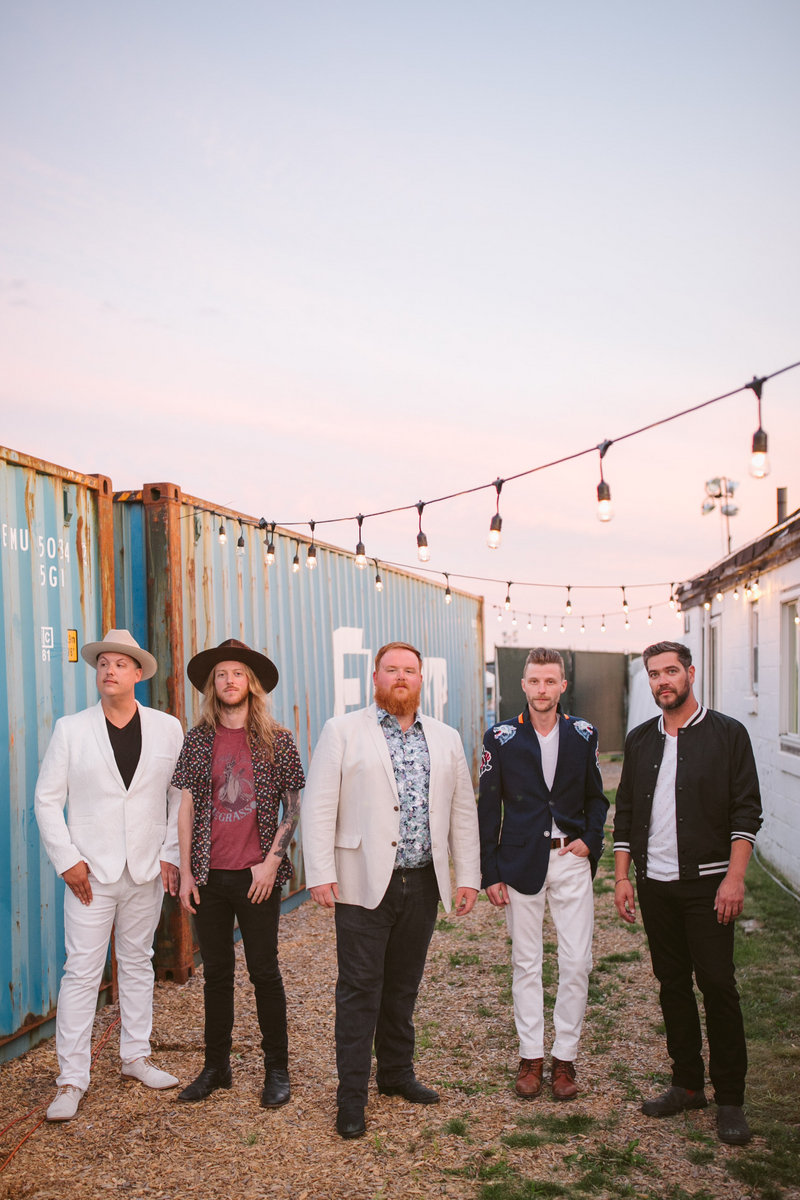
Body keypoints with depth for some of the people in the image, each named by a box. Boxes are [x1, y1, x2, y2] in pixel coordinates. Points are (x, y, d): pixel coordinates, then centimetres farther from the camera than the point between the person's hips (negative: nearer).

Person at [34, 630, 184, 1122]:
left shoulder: (168, 728, 1)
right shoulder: (71, 729, -2)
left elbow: (182, 795, 5)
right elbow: (47, 799, 0)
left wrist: (171, 855, -1)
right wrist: (67, 859, -7)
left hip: (147, 871, 2)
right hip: (90, 872, -2)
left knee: (138, 963, 14)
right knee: (83, 971, -1)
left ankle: (137, 1055, 28)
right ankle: (72, 1078, 8)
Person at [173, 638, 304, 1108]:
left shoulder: (278, 740, -1)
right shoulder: (198, 740, 5)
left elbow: (293, 808, 0)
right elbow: (187, 809, 6)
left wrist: (271, 862, -9)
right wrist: (186, 873, 2)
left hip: (258, 877, -2)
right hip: (209, 875, 2)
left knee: (265, 972, 5)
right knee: (217, 972, 12)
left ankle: (278, 1070, 18)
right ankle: (217, 1066, 25)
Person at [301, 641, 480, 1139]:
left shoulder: (446, 739, 11)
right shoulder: (343, 732, -2)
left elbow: (463, 812, 12)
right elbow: (319, 806, -6)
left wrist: (468, 876, 7)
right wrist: (320, 874, -12)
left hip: (423, 884, 4)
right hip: (365, 883, -4)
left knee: (404, 986, 16)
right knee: (360, 989, 0)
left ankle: (398, 1073, 33)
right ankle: (352, 1096, 11)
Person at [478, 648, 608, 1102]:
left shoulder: (583, 735, 4)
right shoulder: (501, 738, -1)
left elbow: (596, 797, 14)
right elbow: (488, 809, 1)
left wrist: (591, 840, -4)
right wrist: (490, 873, -2)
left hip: (570, 860, 1)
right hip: (521, 863, -1)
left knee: (576, 963, 1)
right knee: (526, 963, 8)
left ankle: (565, 1058, 16)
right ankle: (531, 1057, 20)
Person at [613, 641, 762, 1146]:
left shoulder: (727, 734, -2)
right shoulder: (640, 740, 10)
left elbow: (746, 812, -6)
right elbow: (625, 814, 12)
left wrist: (734, 877, -15)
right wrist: (622, 876, 6)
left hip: (707, 882, -4)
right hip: (654, 883, 4)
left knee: (718, 985, -3)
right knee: (672, 984, 11)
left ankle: (730, 1099, 9)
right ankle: (687, 1084, 23)